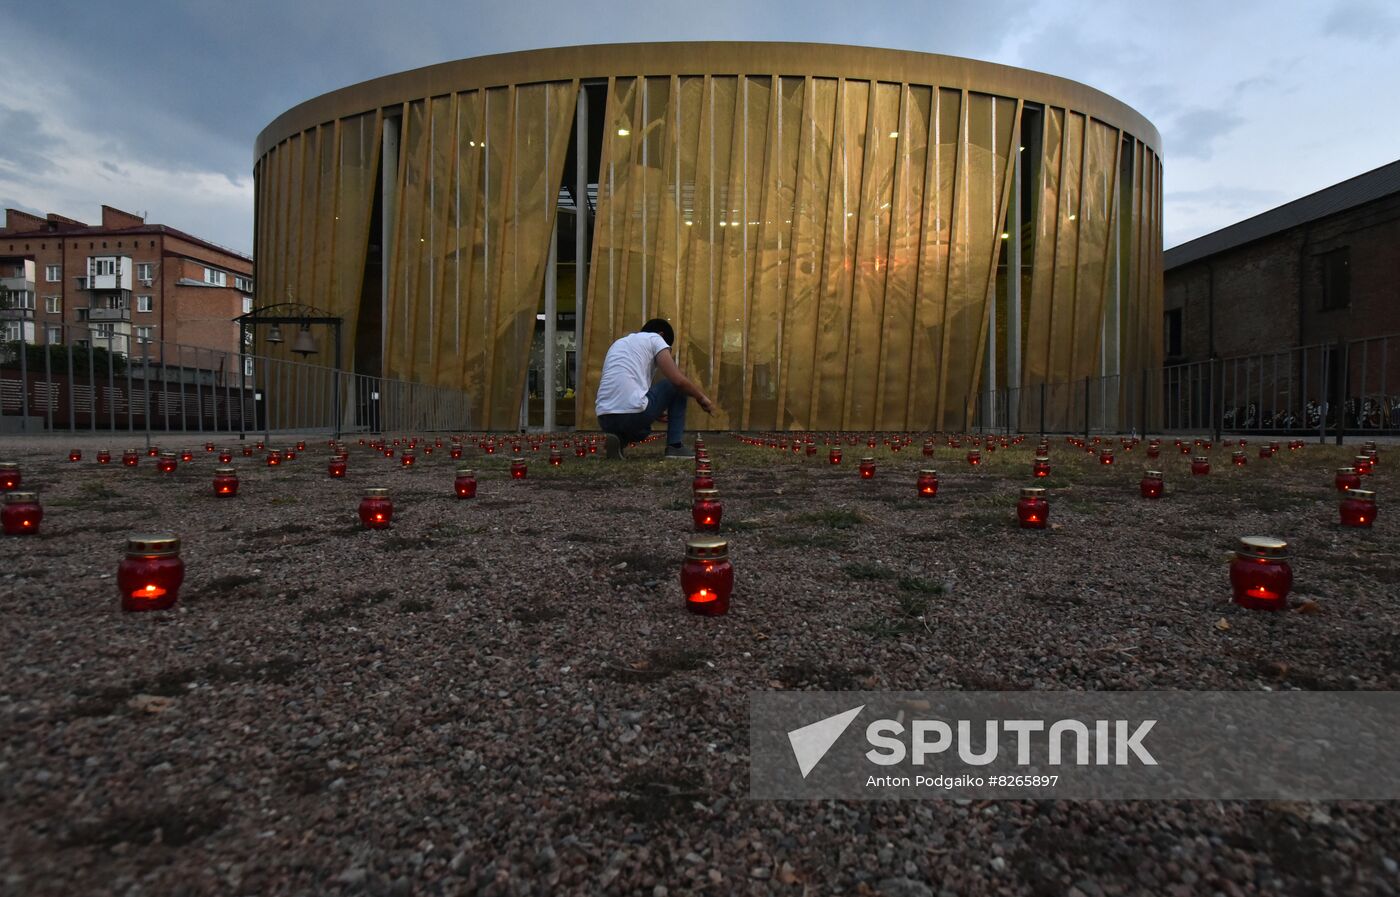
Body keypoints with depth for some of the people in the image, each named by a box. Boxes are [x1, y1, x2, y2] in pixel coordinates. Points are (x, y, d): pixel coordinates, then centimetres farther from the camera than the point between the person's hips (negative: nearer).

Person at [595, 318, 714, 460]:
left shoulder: (617, 344, 29)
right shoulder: (654, 339, 9)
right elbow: (678, 380, -2)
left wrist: (655, 412, 42)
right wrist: (701, 397, 17)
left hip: (604, 420, 7)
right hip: (632, 414, -7)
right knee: (678, 386, 18)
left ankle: (620, 439, 9)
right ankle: (675, 446, 13)